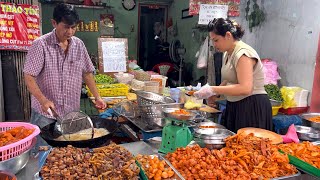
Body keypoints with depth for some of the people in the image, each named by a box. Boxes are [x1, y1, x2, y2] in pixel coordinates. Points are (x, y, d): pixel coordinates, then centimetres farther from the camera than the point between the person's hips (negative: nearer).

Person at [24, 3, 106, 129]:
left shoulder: (79, 45, 3)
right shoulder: (40, 45, -11)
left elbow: (87, 72, 11)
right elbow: (29, 78, -13)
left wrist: (97, 97, 7)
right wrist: (43, 101, -27)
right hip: (45, 113, -4)